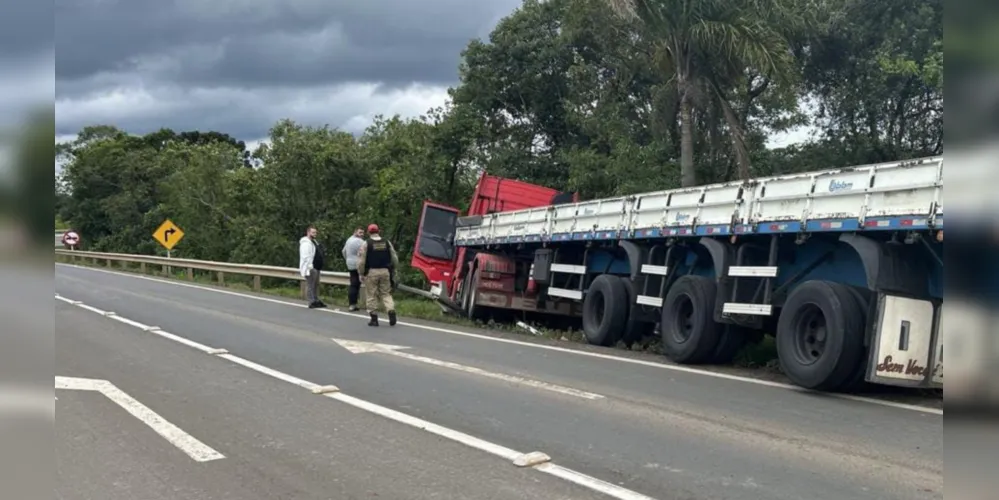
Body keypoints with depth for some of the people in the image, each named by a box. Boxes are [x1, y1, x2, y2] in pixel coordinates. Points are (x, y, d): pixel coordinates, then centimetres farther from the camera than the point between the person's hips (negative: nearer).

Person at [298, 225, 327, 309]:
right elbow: (305, 257, -21)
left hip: (316, 268, 11)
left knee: (316, 285, 16)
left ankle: (316, 300, 24)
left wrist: (320, 267, 21)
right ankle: (312, 302, -6)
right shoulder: (306, 243, -14)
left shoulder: (314, 242, 20)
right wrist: (309, 267, -25)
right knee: (310, 285, -7)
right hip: (310, 268, -11)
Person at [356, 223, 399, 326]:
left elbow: (361, 261, -6)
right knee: (386, 294, 12)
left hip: (371, 272, -3)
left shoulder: (366, 244, -5)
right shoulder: (387, 243, 6)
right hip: (385, 271, 3)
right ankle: (391, 312, -8)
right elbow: (395, 259, 10)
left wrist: (361, 273, 4)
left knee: (371, 295, 5)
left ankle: (374, 318, 6)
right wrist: (392, 271, 22)